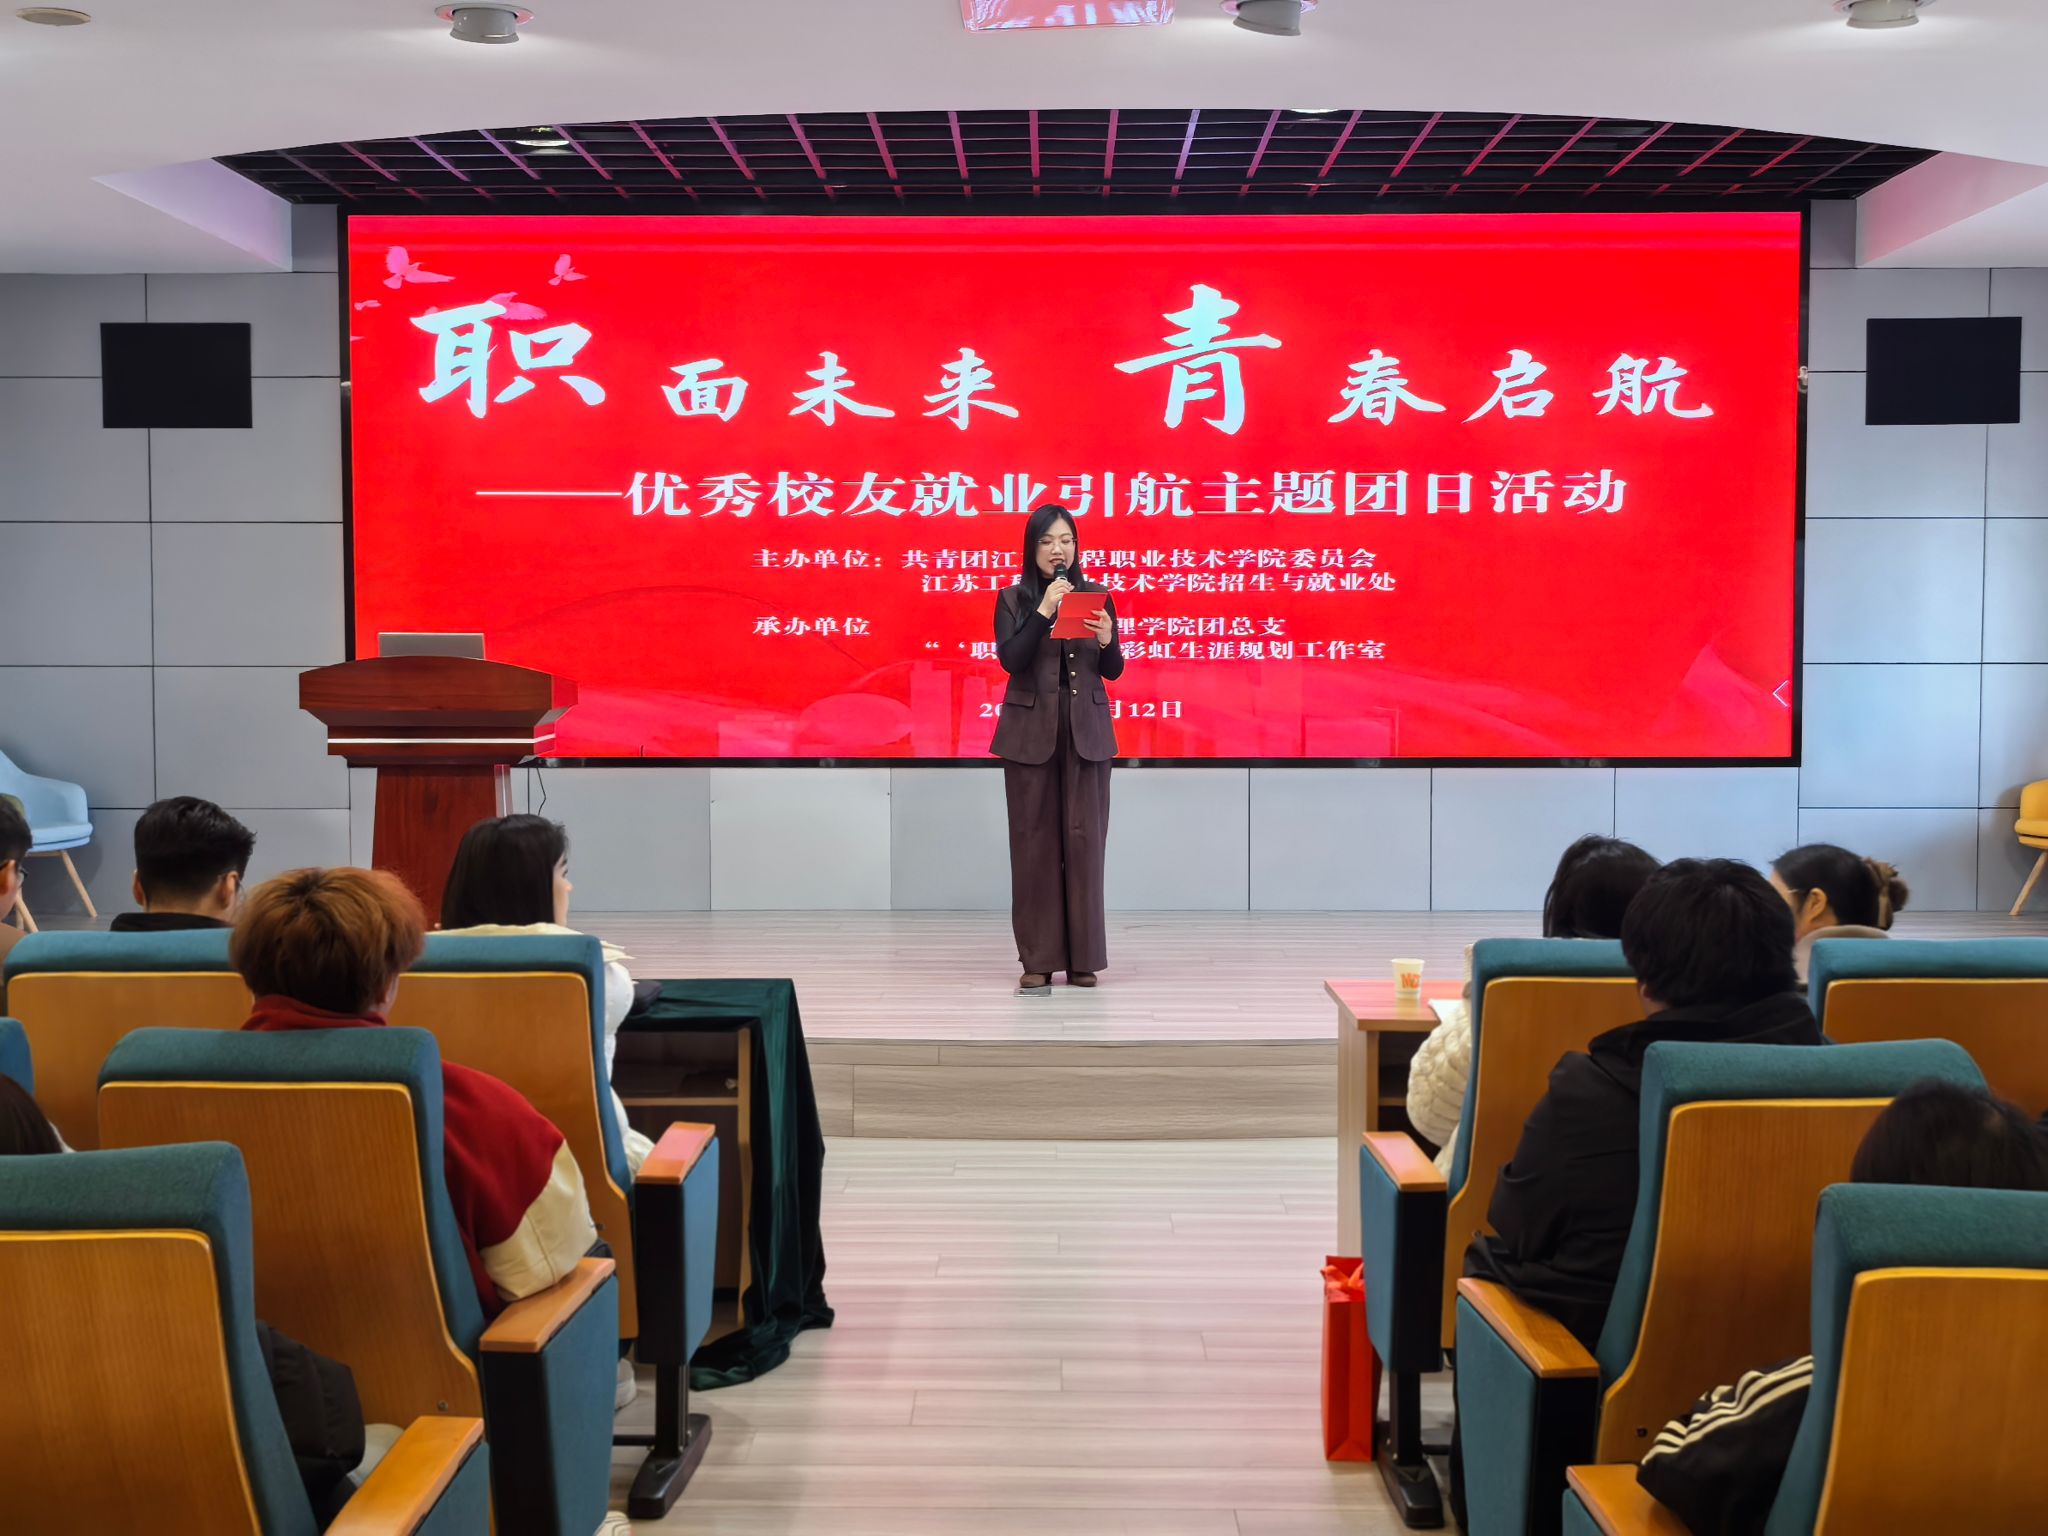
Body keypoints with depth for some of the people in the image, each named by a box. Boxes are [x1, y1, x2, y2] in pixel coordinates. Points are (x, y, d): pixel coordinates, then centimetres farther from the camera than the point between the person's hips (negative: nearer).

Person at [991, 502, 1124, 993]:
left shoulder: (1096, 596, 8)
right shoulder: (1014, 598, 3)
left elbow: (1113, 671, 7)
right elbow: (1010, 660, -10)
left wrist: (1106, 640, -14)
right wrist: (1044, 611, -17)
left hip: (1086, 731, 1)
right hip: (1031, 731, -1)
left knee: (1084, 838, -1)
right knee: (1034, 840, 0)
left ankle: (1083, 957, 7)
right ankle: (1038, 959, 5)